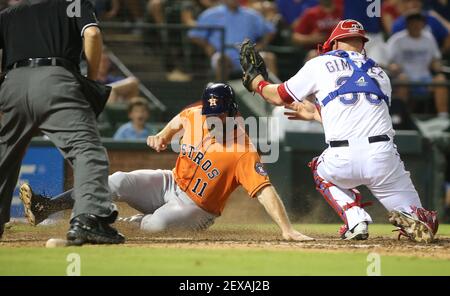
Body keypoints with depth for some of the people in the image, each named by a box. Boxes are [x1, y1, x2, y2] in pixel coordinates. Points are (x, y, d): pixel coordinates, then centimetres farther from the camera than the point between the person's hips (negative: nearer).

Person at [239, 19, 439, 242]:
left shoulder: (320, 64, 14)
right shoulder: (380, 74, 25)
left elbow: (279, 97, 24)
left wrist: (257, 83, 46)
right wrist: (315, 114, 44)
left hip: (343, 159, -2)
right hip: (383, 156, 2)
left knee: (321, 170, 36)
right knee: (426, 224, 13)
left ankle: (355, 220, 11)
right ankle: (408, 219, -24)